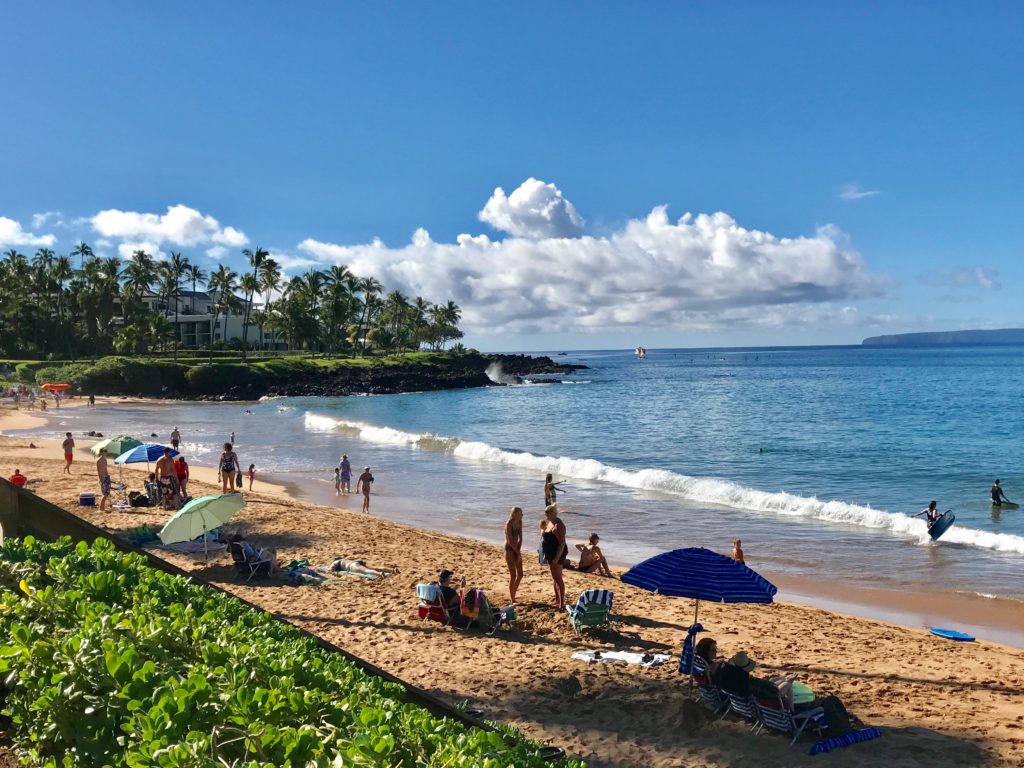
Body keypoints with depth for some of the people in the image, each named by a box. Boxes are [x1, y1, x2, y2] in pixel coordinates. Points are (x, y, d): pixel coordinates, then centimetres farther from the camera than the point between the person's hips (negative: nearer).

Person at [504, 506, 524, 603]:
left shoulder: (519, 522, 4)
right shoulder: (509, 524, -17)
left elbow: (520, 538, 6)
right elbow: (510, 540, -18)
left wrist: (519, 551, -3)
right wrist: (518, 552, -13)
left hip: (517, 549, 7)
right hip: (509, 549, -7)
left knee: (520, 575, 9)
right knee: (513, 575, -6)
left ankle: (513, 595, 24)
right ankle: (512, 600, 1)